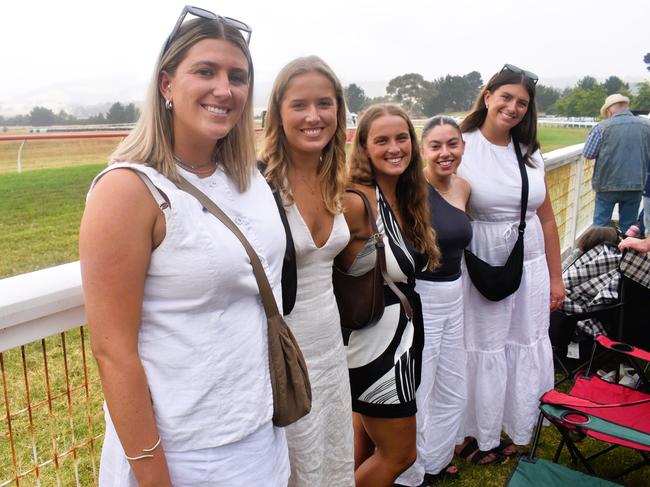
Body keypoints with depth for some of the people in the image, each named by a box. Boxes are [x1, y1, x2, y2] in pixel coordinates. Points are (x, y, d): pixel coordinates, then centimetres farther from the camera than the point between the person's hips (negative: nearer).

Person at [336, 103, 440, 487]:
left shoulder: (402, 197, 3)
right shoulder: (357, 201, -23)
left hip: (400, 332, 8)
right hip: (376, 339, -8)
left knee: (365, 448, 22)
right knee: (399, 454, 8)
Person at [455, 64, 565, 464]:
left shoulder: (531, 153, 5)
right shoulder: (462, 148, -10)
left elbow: (546, 219, 10)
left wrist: (556, 278, 11)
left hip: (531, 268, 5)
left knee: (527, 351, 15)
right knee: (485, 353, 9)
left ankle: (519, 431, 37)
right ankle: (482, 436, 31)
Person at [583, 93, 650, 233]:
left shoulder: (602, 127, -10)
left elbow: (588, 154, -8)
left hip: (608, 184, -2)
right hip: (636, 185, 3)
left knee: (600, 225, 9)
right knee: (628, 228, 12)